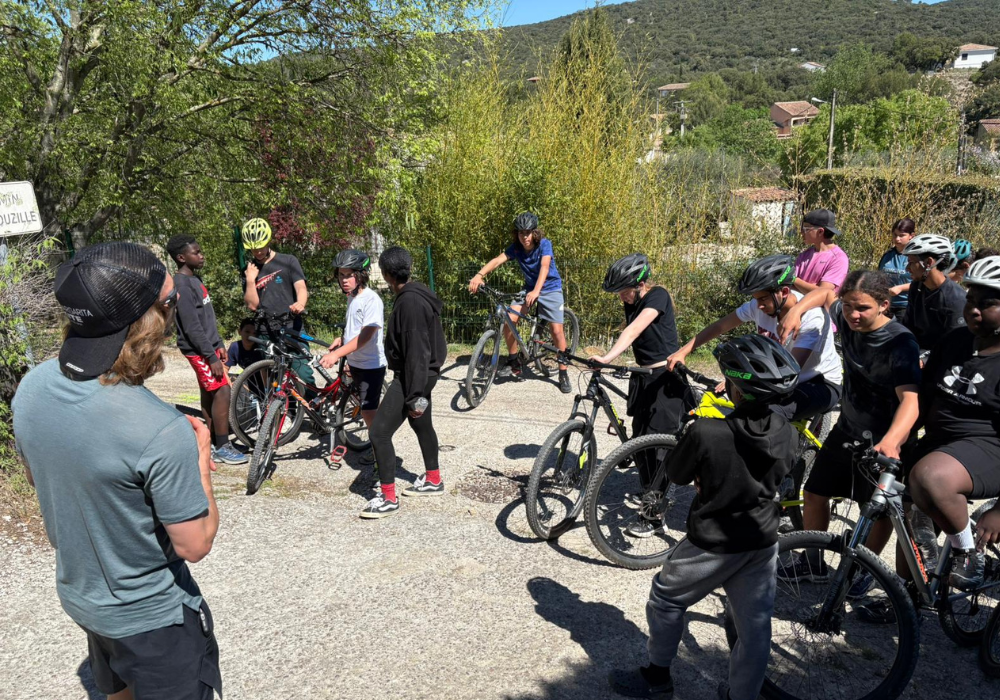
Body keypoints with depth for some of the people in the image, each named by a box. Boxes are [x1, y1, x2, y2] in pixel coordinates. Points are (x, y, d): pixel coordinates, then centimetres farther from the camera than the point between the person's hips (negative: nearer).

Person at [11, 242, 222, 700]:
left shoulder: (31, 387, -14)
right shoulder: (162, 432, -36)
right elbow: (195, 545, -25)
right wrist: (200, 458, -12)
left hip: (77, 594, 6)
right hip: (150, 615, -6)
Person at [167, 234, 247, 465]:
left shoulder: (194, 279, 11)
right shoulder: (182, 286, -19)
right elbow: (192, 328, -22)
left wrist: (219, 345, 14)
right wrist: (212, 357, -21)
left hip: (209, 347, 9)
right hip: (199, 350, -9)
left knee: (209, 395, 12)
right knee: (222, 391, -9)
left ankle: (214, 444, 20)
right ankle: (222, 447, -1)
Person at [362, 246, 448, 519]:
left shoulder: (410, 302, -24)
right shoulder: (414, 295, 8)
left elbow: (417, 351, -26)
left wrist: (415, 394, -25)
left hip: (413, 376, -11)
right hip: (421, 374, 11)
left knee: (379, 432, -9)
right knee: (421, 425, 24)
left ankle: (388, 498, 0)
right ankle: (433, 480, 40)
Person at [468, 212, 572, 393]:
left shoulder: (544, 244, -22)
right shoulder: (516, 247, -12)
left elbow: (544, 266, -38)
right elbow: (498, 260, -26)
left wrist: (536, 291, -55)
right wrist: (479, 274, -45)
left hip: (550, 288, -3)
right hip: (529, 288, 4)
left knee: (557, 330, -13)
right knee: (509, 319, -15)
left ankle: (563, 373, 3)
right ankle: (514, 363, 3)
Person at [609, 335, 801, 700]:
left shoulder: (705, 433, -28)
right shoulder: (788, 433, -10)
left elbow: (676, 475, -10)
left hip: (713, 545, -4)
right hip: (763, 542, 5)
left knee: (666, 600, 19)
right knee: (755, 627, 17)